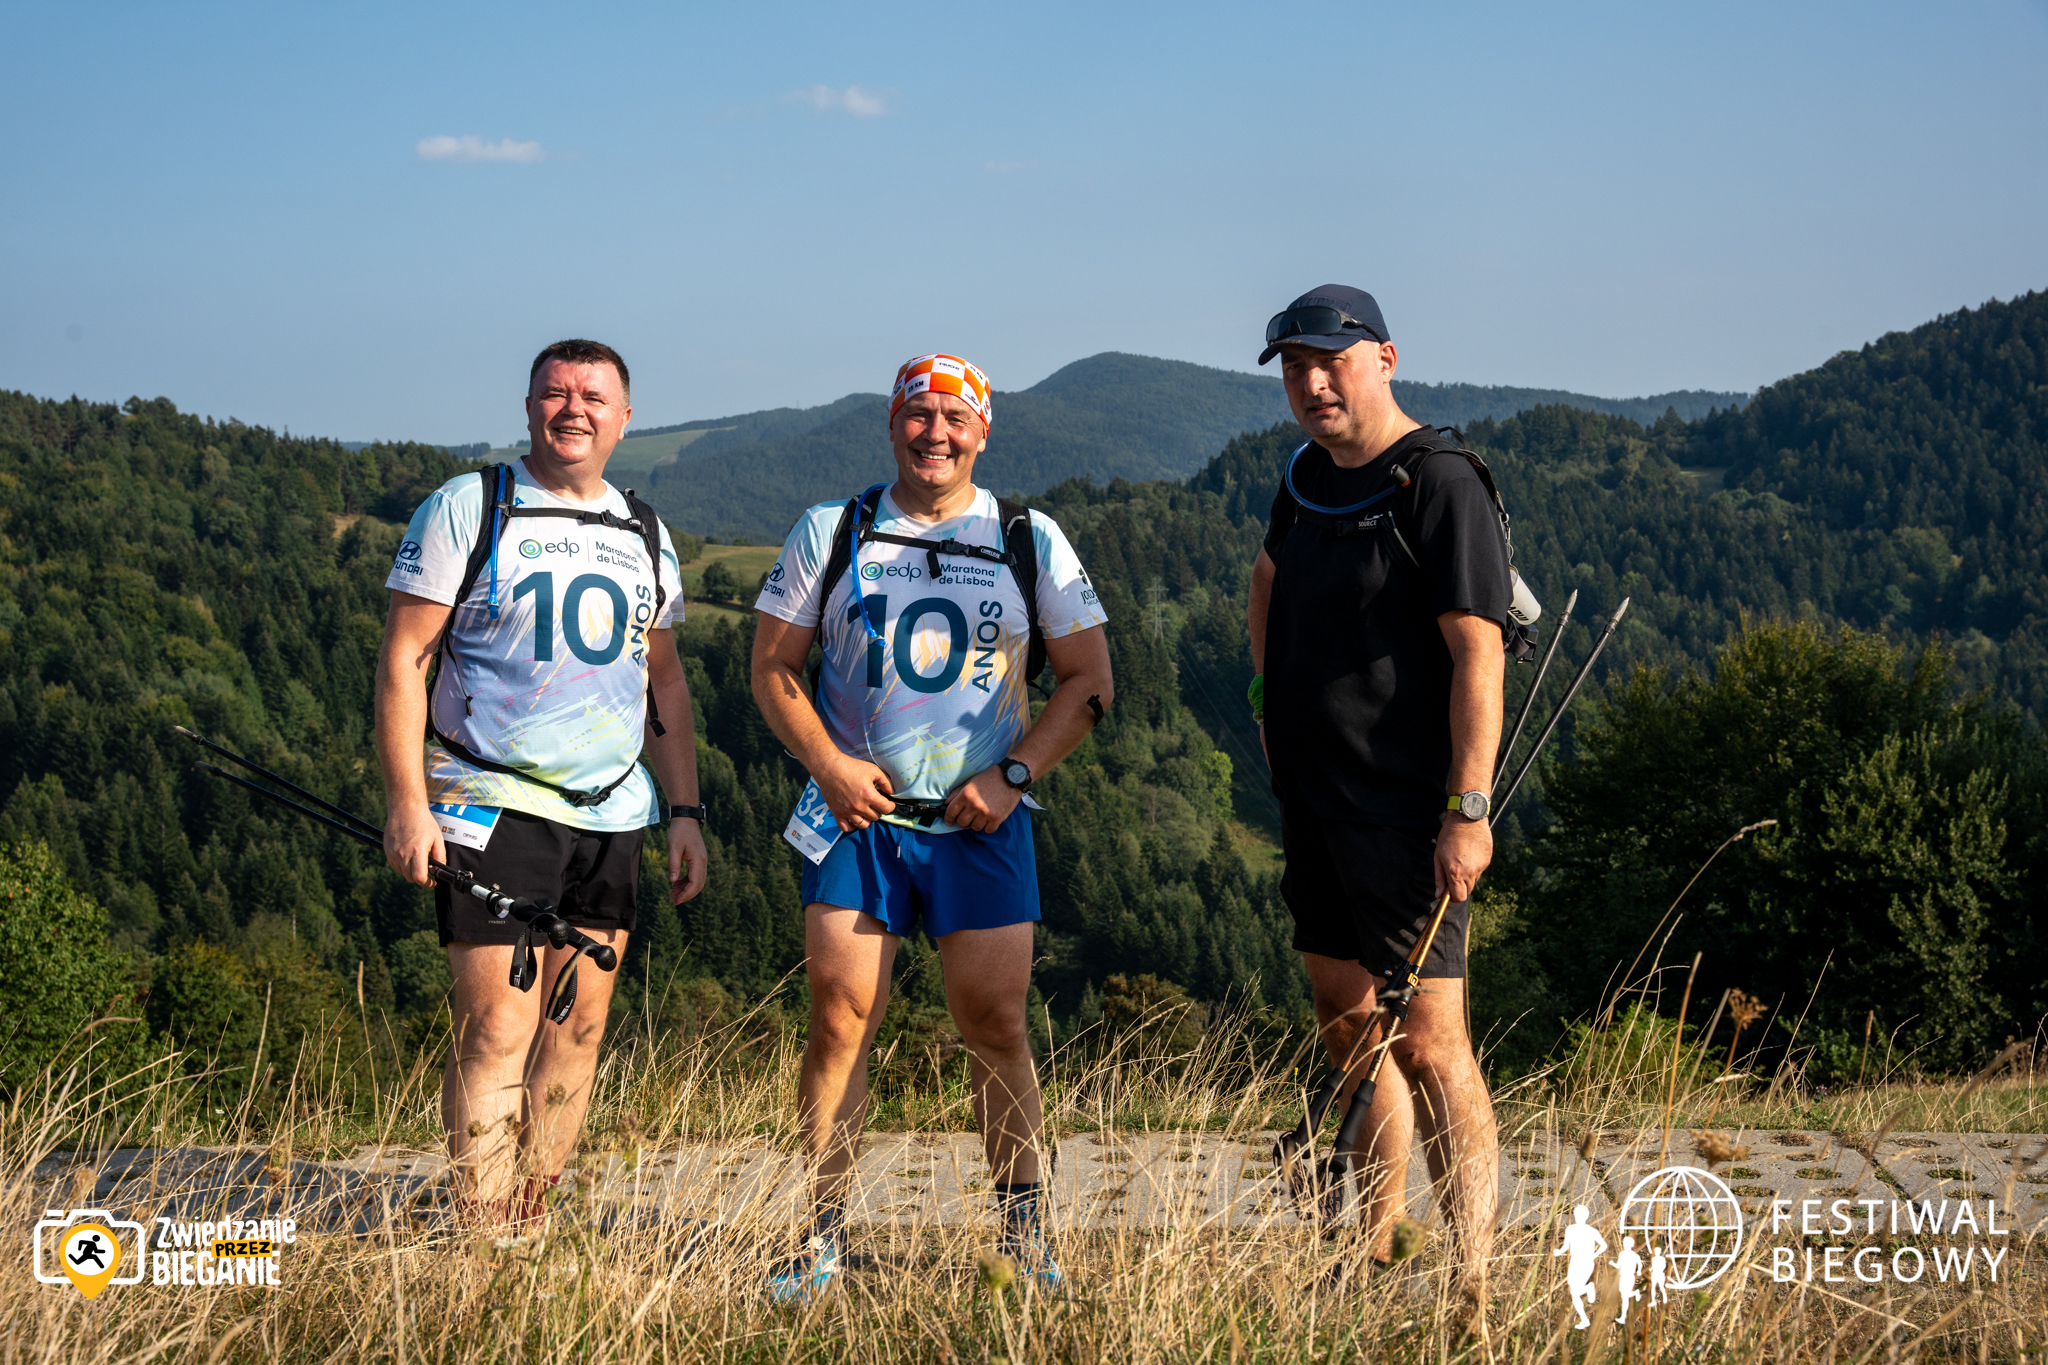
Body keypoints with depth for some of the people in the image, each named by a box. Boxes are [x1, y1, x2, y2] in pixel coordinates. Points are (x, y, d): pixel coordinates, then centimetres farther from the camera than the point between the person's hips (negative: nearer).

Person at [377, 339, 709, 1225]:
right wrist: (408, 803, -13)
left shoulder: (643, 532, 16)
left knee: (578, 1029, 5)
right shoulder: (467, 509, 0)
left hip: (613, 815, 5)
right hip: (494, 808, -5)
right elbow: (403, 660, -4)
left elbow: (663, 677, 22)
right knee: (497, 1033, -10)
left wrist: (684, 810, 13)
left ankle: (534, 1227, 13)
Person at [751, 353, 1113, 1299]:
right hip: (856, 816, 0)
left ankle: (1023, 1232, 11)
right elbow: (773, 667, 9)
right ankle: (821, 1236, 2)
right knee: (839, 1021, -5)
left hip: (980, 821, 0)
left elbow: (1089, 679, 8)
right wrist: (829, 763, -7)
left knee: (995, 1024, -2)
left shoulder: (1031, 543, 6)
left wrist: (1013, 772, -5)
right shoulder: (830, 533, 6)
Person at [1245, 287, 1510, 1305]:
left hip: (1405, 817, -9)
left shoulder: (1438, 486, -12)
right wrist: (1269, 692, 24)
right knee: (1348, 1031, 15)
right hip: (1314, 801, 9)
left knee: (1429, 1047, -12)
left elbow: (1478, 654, -18)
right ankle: (1371, 1261, 26)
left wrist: (1468, 812, -23)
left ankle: (1475, 1291, -11)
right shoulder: (1307, 479, 13)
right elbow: (1270, 576, 35)